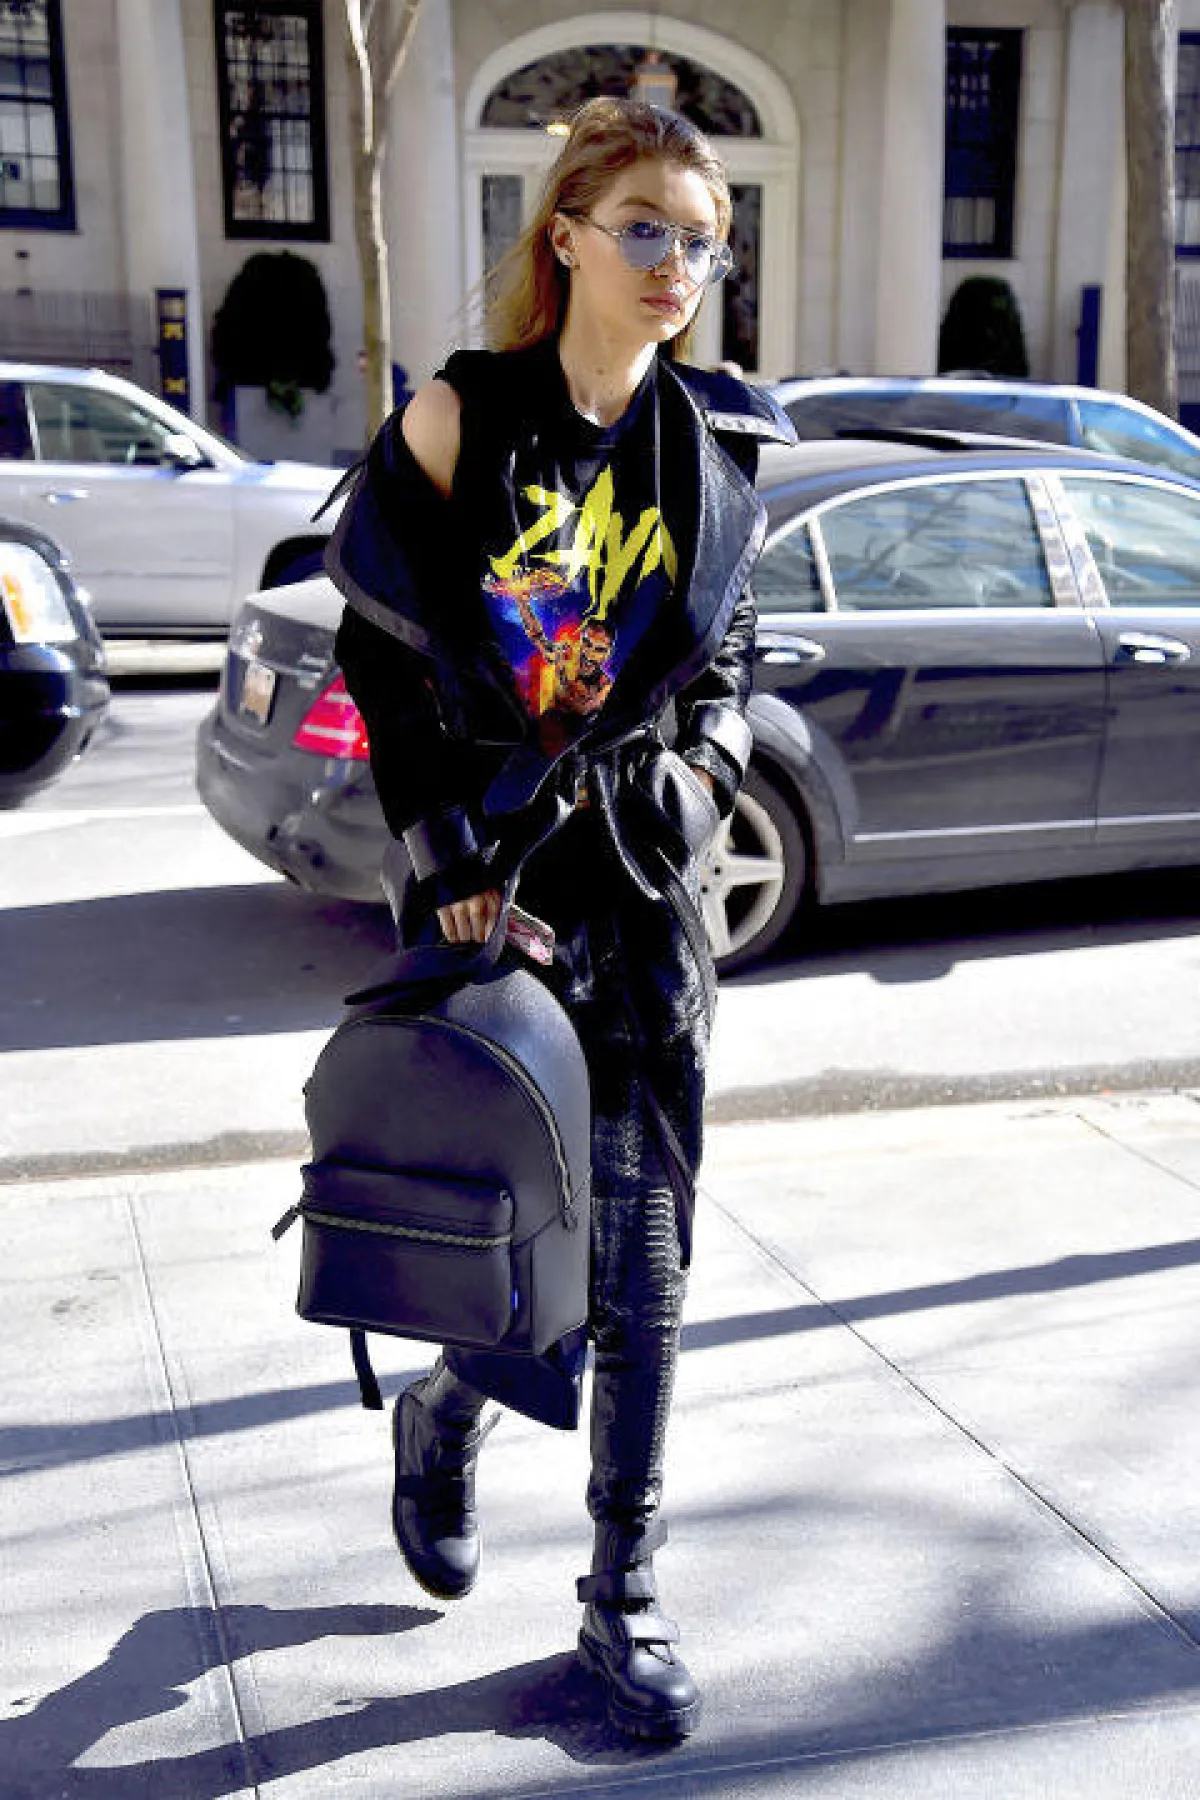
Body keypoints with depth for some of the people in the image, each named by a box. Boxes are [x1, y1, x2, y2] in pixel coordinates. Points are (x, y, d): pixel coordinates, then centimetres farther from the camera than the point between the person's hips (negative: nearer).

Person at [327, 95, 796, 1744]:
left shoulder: (719, 451, 6)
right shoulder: (459, 419, -4)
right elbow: (380, 645, -1)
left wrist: (699, 771, 1)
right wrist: (439, 846, -7)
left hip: (644, 890, 3)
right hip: (487, 890, -3)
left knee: (642, 1265, 6)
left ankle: (624, 1597, 23)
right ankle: (441, 1414, 36)